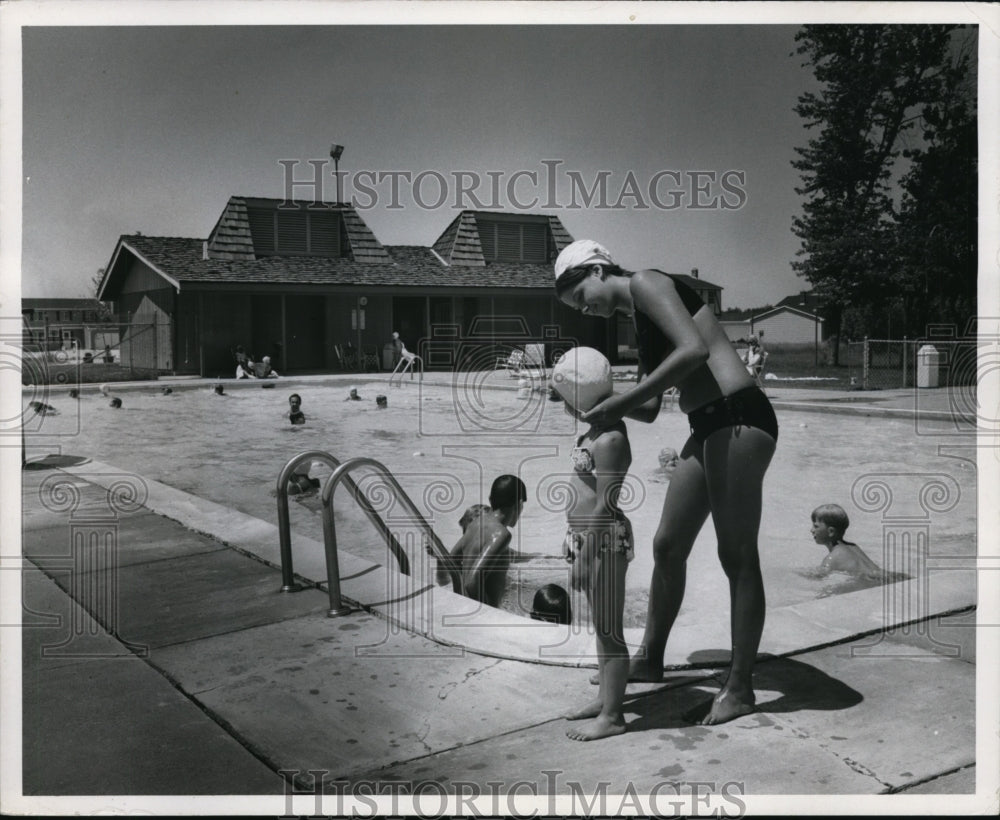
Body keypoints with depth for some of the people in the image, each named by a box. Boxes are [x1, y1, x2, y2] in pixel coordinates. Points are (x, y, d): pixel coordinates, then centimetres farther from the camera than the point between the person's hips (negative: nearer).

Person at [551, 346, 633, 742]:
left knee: (609, 630, 0)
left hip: (604, 542, -10)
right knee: (602, 626, 19)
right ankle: (605, 698, 32)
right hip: (590, 540, 10)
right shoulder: (599, 431, 10)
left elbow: (604, 505, -22)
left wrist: (585, 554, -20)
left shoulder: (608, 441, -20)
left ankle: (612, 716, 10)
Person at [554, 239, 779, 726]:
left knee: (738, 557, -4)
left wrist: (621, 402, -19)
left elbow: (694, 349, -22)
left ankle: (739, 688, 6)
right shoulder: (639, 324, 21)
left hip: (738, 419, -10)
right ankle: (650, 659, 29)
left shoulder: (645, 284, -6)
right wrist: (600, 402, 3)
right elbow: (649, 408, 20)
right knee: (667, 546, 15)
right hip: (707, 428, 10)